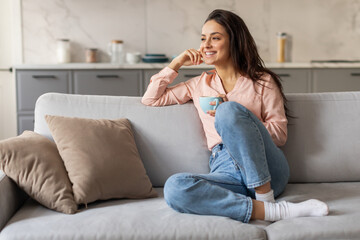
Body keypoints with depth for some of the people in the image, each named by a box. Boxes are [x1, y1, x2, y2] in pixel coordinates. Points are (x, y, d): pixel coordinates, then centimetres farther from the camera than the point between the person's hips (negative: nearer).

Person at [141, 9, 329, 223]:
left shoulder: (263, 81, 14)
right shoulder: (199, 85, 24)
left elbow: (280, 134, 5)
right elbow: (150, 99, 26)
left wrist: (231, 115, -6)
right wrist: (177, 63, 19)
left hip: (268, 171, -2)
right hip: (225, 170, 3)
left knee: (229, 111, -31)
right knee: (174, 188, -32)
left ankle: (265, 196, -27)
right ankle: (274, 211, -33)